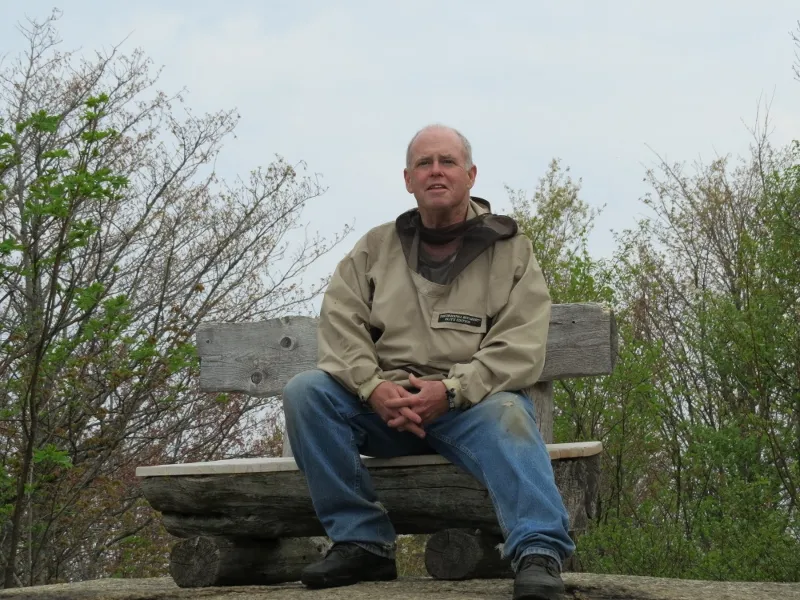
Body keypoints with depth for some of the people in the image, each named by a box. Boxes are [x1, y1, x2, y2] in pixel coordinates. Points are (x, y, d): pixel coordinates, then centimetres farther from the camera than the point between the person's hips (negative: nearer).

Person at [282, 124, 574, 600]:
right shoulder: (375, 248, 16)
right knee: (306, 391, -20)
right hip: (386, 405, 3)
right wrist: (373, 387, -16)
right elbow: (340, 325, 4)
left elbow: (520, 346, -5)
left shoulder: (511, 250, 8)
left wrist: (451, 391, -20)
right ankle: (363, 542, -19)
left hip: (474, 402, -3)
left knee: (506, 415, -36)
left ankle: (539, 555, -46)